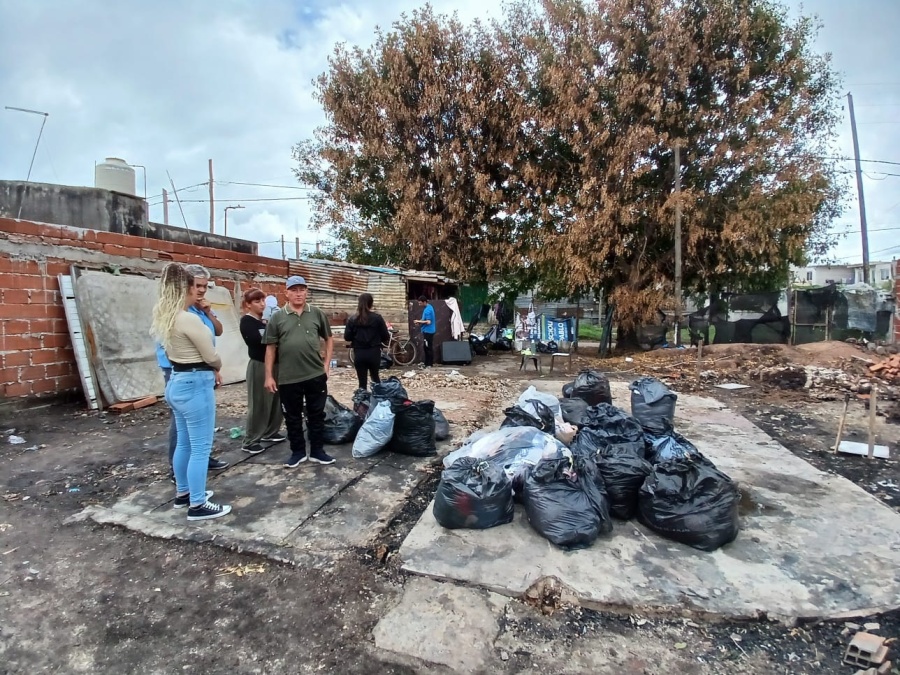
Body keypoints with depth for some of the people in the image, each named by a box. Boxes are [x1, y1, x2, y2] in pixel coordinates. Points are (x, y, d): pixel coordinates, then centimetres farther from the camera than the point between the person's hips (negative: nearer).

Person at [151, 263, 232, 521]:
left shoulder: (164, 317, 8)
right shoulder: (190, 319, -21)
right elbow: (211, 356, -14)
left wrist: (210, 371, 11)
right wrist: (216, 369, 9)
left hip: (177, 381, 10)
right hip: (195, 384, -10)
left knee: (184, 443, 21)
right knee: (200, 447, 0)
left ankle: (183, 493, 35)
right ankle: (197, 505, 10)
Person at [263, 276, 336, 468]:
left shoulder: (317, 314, 3)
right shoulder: (277, 317, 0)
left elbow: (329, 339, 13)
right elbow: (270, 348, 2)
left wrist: (327, 363, 4)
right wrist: (269, 376, -1)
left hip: (316, 375, 1)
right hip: (288, 378, 0)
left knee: (316, 415, 10)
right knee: (292, 417, 11)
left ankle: (317, 451, 24)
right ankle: (297, 452, 27)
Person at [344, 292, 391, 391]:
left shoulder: (352, 319, -1)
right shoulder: (377, 318, -5)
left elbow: (347, 337, 0)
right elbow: (385, 337, -4)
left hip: (359, 354, 0)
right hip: (374, 353, 0)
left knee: (362, 381, 6)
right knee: (375, 377, 20)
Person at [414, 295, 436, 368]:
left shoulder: (427, 310, -19)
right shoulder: (429, 307, 12)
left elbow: (428, 322, -26)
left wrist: (419, 321, -15)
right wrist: (420, 321, 7)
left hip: (428, 331, -10)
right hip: (429, 331, 10)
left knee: (427, 348, -5)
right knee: (429, 348, 13)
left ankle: (429, 364, -1)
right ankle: (429, 363, 18)